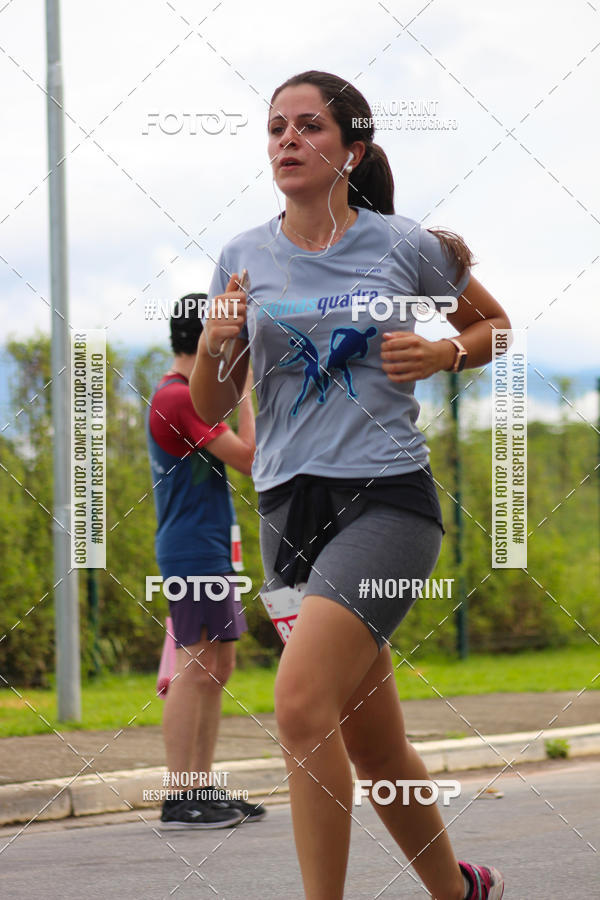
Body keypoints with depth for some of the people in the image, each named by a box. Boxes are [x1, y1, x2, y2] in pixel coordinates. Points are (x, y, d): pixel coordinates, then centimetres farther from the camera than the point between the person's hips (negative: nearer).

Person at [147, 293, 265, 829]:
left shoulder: (182, 397, 19)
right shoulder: (178, 398, -13)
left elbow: (238, 459, 25)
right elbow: (248, 458, -15)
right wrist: (245, 391, -9)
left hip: (208, 553, 11)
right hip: (193, 552, -11)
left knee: (219, 665, 11)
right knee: (196, 668, -11)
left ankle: (204, 791, 14)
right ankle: (179, 801, -11)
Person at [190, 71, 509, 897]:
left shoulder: (406, 246, -1)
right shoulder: (244, 258, 7)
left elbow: (496, 325, 15)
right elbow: (209, 411, 10)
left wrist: (443, 354, -6)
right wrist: (219, 340, -10)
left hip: (387, 496, -4)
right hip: (290, 509, 5)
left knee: (302, 702, -24)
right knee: (372, 746, 11)